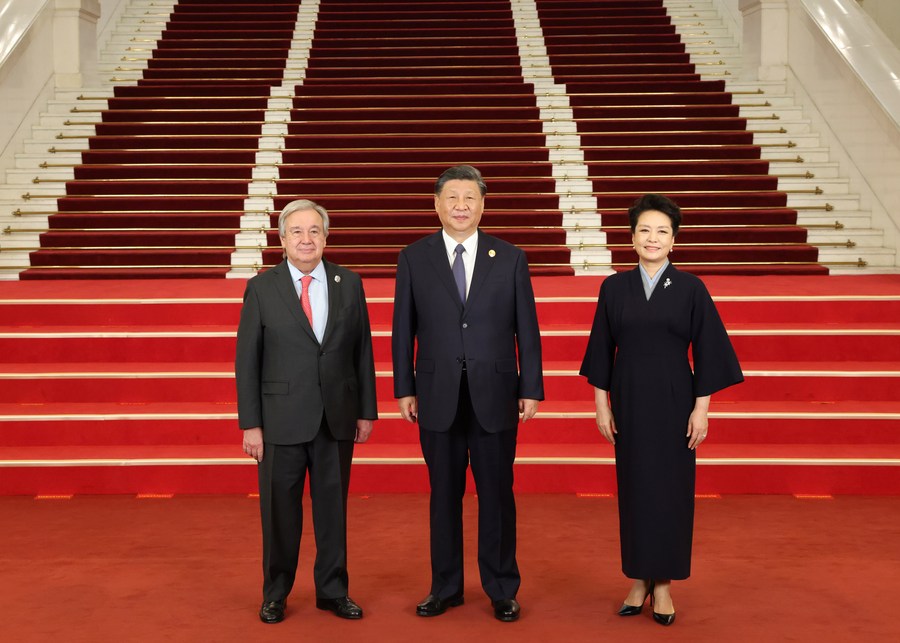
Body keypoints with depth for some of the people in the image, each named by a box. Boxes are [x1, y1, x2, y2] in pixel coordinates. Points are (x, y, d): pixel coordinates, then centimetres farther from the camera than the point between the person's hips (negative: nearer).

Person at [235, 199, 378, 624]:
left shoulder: (349, 284, 3)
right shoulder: (261, 289, -3)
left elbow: (362, 351, 6)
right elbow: (247, 361, -3)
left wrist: (366, 410, 5)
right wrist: (250, 424, -6)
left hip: (337, 417, 2)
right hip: (282, 419, -2)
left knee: (332, 507, 11)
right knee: (280, 510, 8)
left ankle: (332, 590, 26)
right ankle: (275, 593, 25)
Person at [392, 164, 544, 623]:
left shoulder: (510, 258, 2)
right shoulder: (414, 258, 2)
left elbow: (526, 328, 2)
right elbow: (404, 330, 3)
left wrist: (531, 389, -1)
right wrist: (404, 389, 0)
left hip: (495, 395, 0)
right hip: (438, 397, 1)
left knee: (497, 494, 7)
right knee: (444, 495, 11)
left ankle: (502, 590, 21)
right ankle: (445, 587, 25)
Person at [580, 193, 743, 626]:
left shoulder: (690, 288, -3)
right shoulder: (614, 288, 2)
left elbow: (707, 350, -3)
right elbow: (602, 350, 5)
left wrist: (701, 408, -7)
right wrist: (601, 405, 1)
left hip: (673, 401, -1)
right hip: (628, 400, 2)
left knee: (670, 489, 4)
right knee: (633, 488, 7)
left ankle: (663, 583, 16)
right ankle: (639, 580, 20)